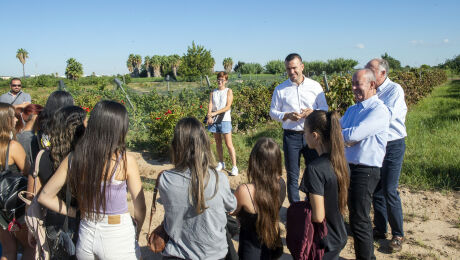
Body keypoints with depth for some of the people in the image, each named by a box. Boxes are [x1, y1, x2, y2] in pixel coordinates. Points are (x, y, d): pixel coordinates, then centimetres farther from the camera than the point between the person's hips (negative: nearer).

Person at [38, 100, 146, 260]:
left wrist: (76, 213, 6)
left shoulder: (73, 159, -9)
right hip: (118, 239, -4)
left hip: (86, 236, 4)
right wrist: (136, 235, 4)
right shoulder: (126, 161, -20)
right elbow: (140, 208, -12)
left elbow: (45, 197, 1)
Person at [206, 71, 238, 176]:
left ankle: (234, 166, -4)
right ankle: (221, 163, 26)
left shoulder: (228, 91, 0)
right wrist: (209, 116, -20)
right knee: (218, 143, 12)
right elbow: (210, 105, -1)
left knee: (229, 144, -7)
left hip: (225, 120, -4)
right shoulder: (213, 92, 11)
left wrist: (215, 113, -19)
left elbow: (228, 106, -10)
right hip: (214, 120, 4)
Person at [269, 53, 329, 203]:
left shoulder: (315, 86, 4)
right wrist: (287, 116, -13)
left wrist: (313, 112, -14)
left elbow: (325, 109, 8)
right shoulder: (280, 89, 4)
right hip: (291, 136, 0)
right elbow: (273, 112, 7)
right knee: (292, 175, 7)